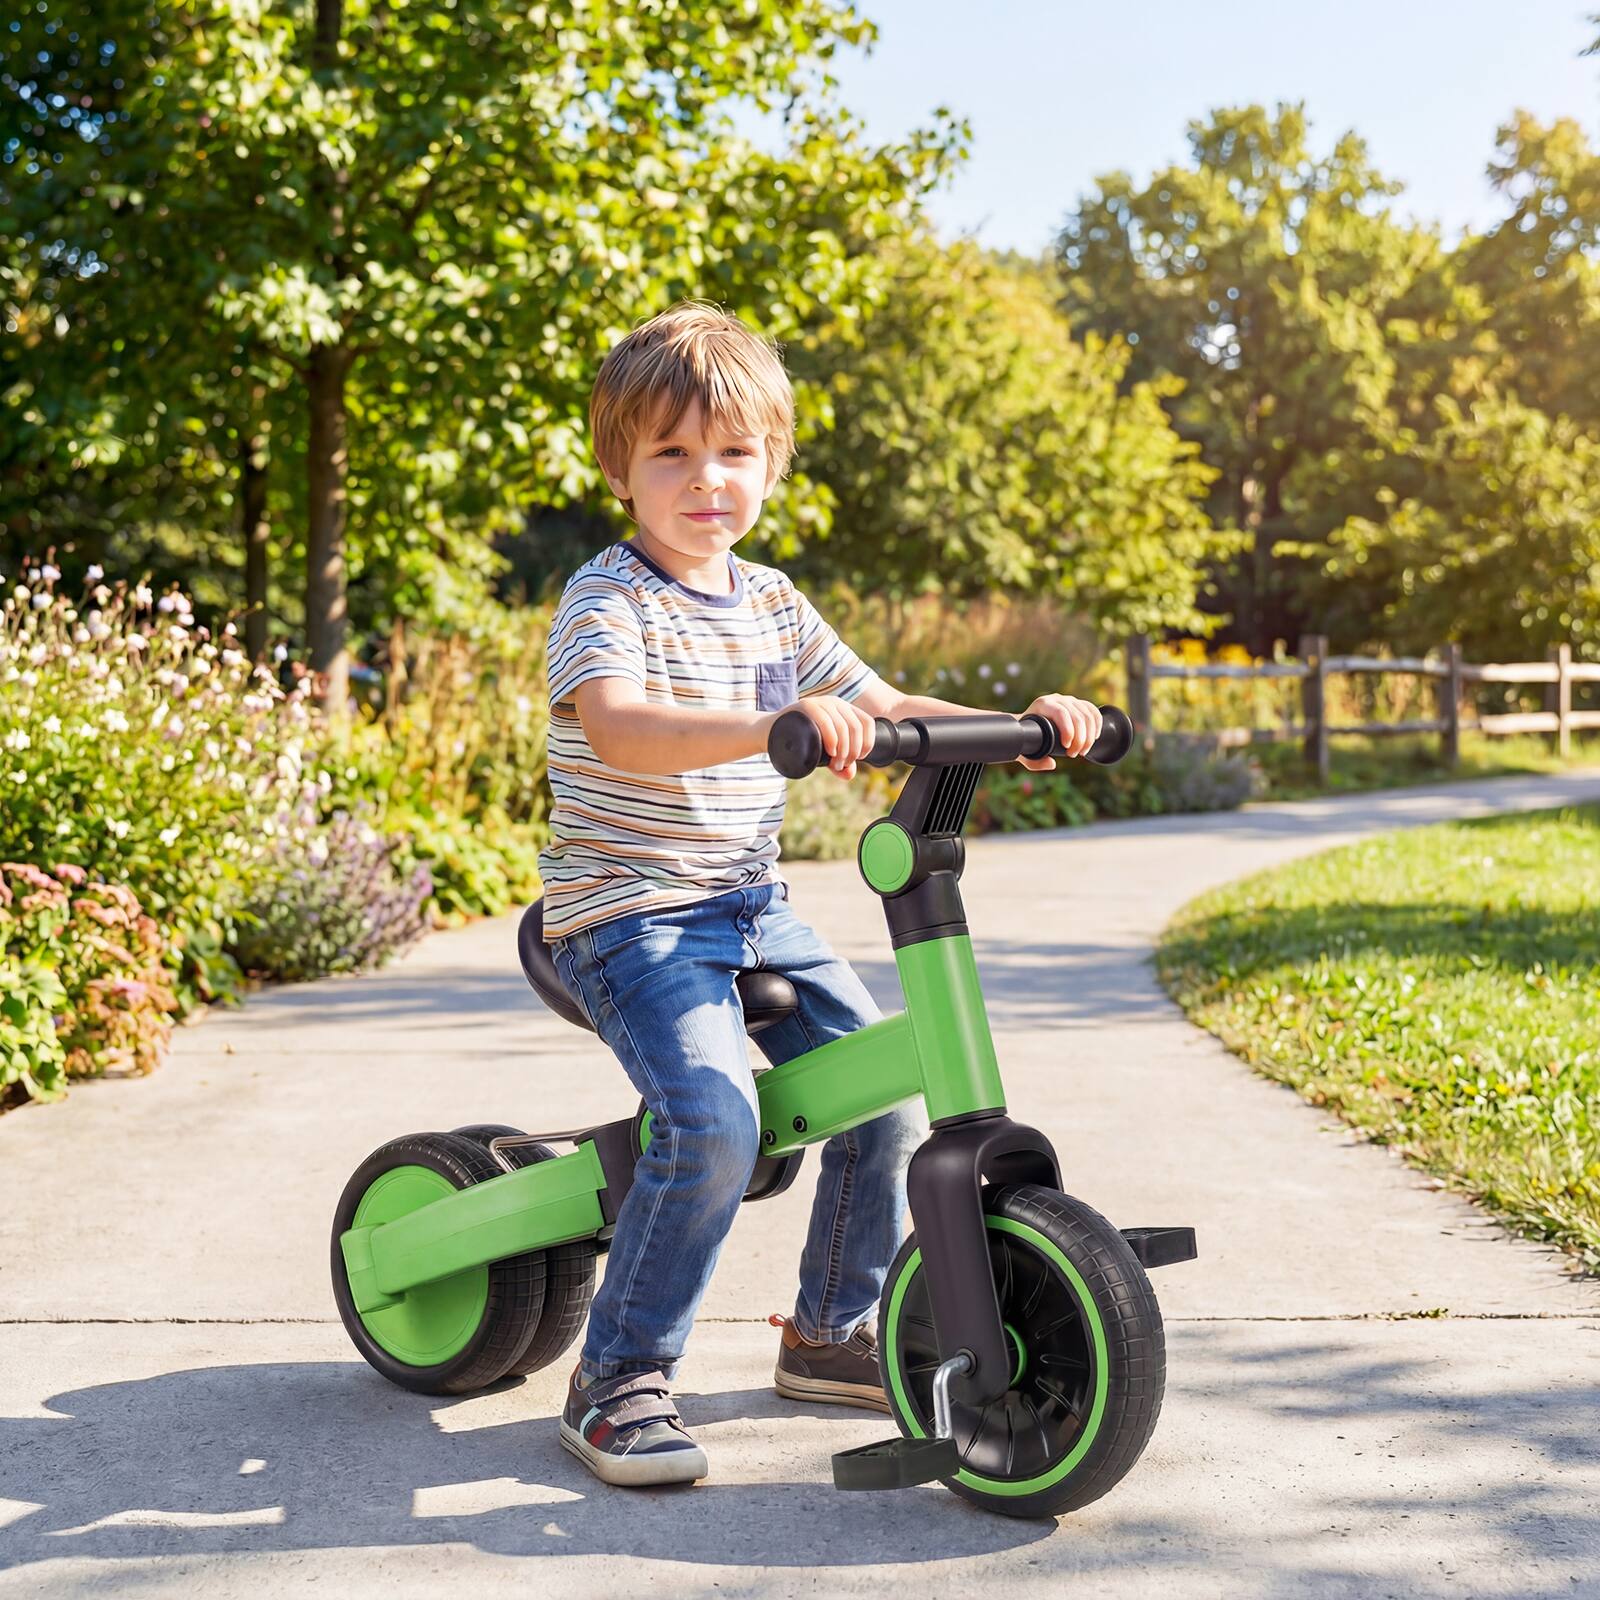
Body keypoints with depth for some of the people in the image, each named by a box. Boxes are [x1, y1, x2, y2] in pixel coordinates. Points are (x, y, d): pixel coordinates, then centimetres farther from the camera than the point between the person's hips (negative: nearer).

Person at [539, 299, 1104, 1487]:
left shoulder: (772, 604, 11)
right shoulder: (607, 600, -12)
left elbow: (885, 707, 16)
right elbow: (617, 727, -32)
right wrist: (771, 724, -48)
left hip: (754, 906, 7)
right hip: (628, 910, -7)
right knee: (713, 1117, -26)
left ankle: (834, 1332, 21)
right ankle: (618, 1379, -7)